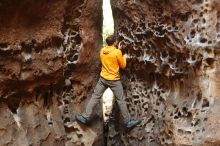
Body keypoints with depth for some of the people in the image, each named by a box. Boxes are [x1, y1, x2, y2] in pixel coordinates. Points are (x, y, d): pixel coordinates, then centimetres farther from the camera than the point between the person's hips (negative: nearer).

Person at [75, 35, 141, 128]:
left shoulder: (102, 50, 1)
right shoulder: (117, 52, -15)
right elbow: (123, 66, -5)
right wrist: (124, 57, 13)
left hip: (103, 78, 4)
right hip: (114, 80, -4)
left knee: (95, 97, 10)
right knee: (121, 100, 4)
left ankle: (85, 117, 11)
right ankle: (128, 122, 13)